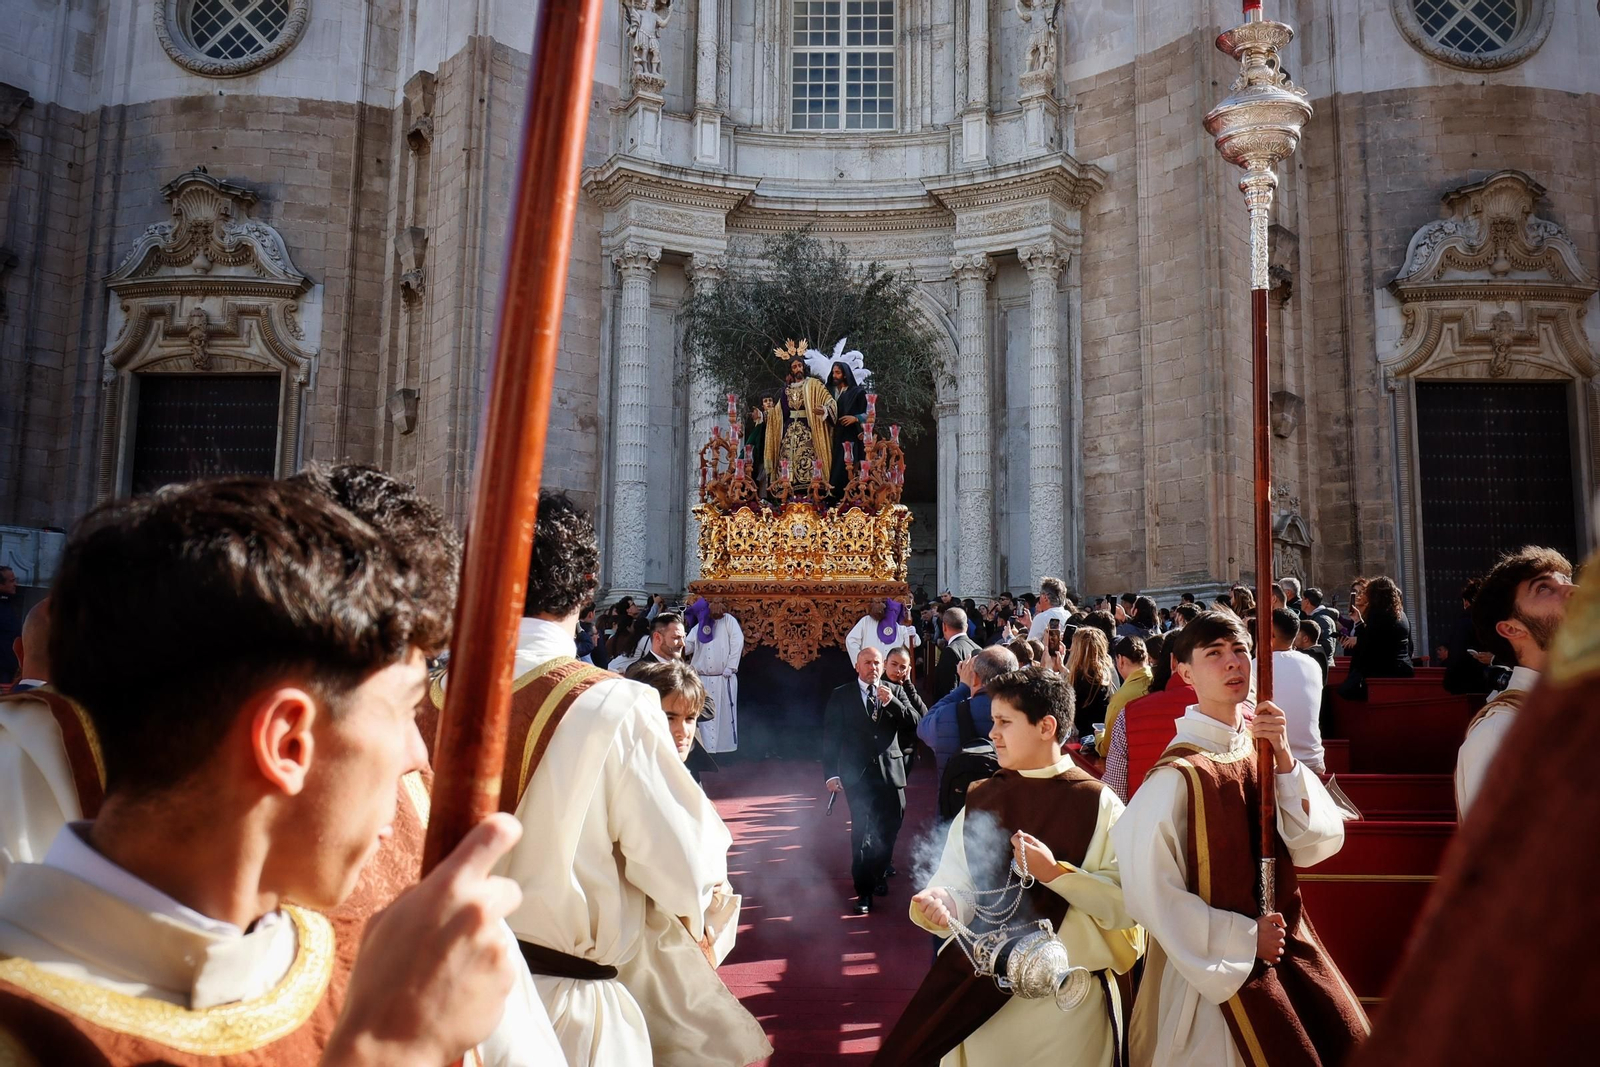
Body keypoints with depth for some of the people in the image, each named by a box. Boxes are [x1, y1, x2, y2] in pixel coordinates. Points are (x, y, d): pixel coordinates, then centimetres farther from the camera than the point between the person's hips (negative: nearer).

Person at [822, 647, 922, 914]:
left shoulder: (894, 691, 7)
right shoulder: (841, 695, 1)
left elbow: (913, 721, -2)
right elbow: (830, 736, -1)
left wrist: (891, 702, -16)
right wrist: (831, 774, -6)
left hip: (890, 770, 3)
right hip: (858, 772, -2)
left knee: (890, 825, 9)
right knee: (862, 831, -2)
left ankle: (878, 874, 34)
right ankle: (864, 890, 9)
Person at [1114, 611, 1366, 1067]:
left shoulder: (1263, 749, 1)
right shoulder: (1177, 775, -19)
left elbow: (1319, 844, -4)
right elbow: (1151, 891, -18)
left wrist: (1283, 760, -17)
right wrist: (1244, 938, -11)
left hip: (1288, 944, 6)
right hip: (1222, 962, -6)